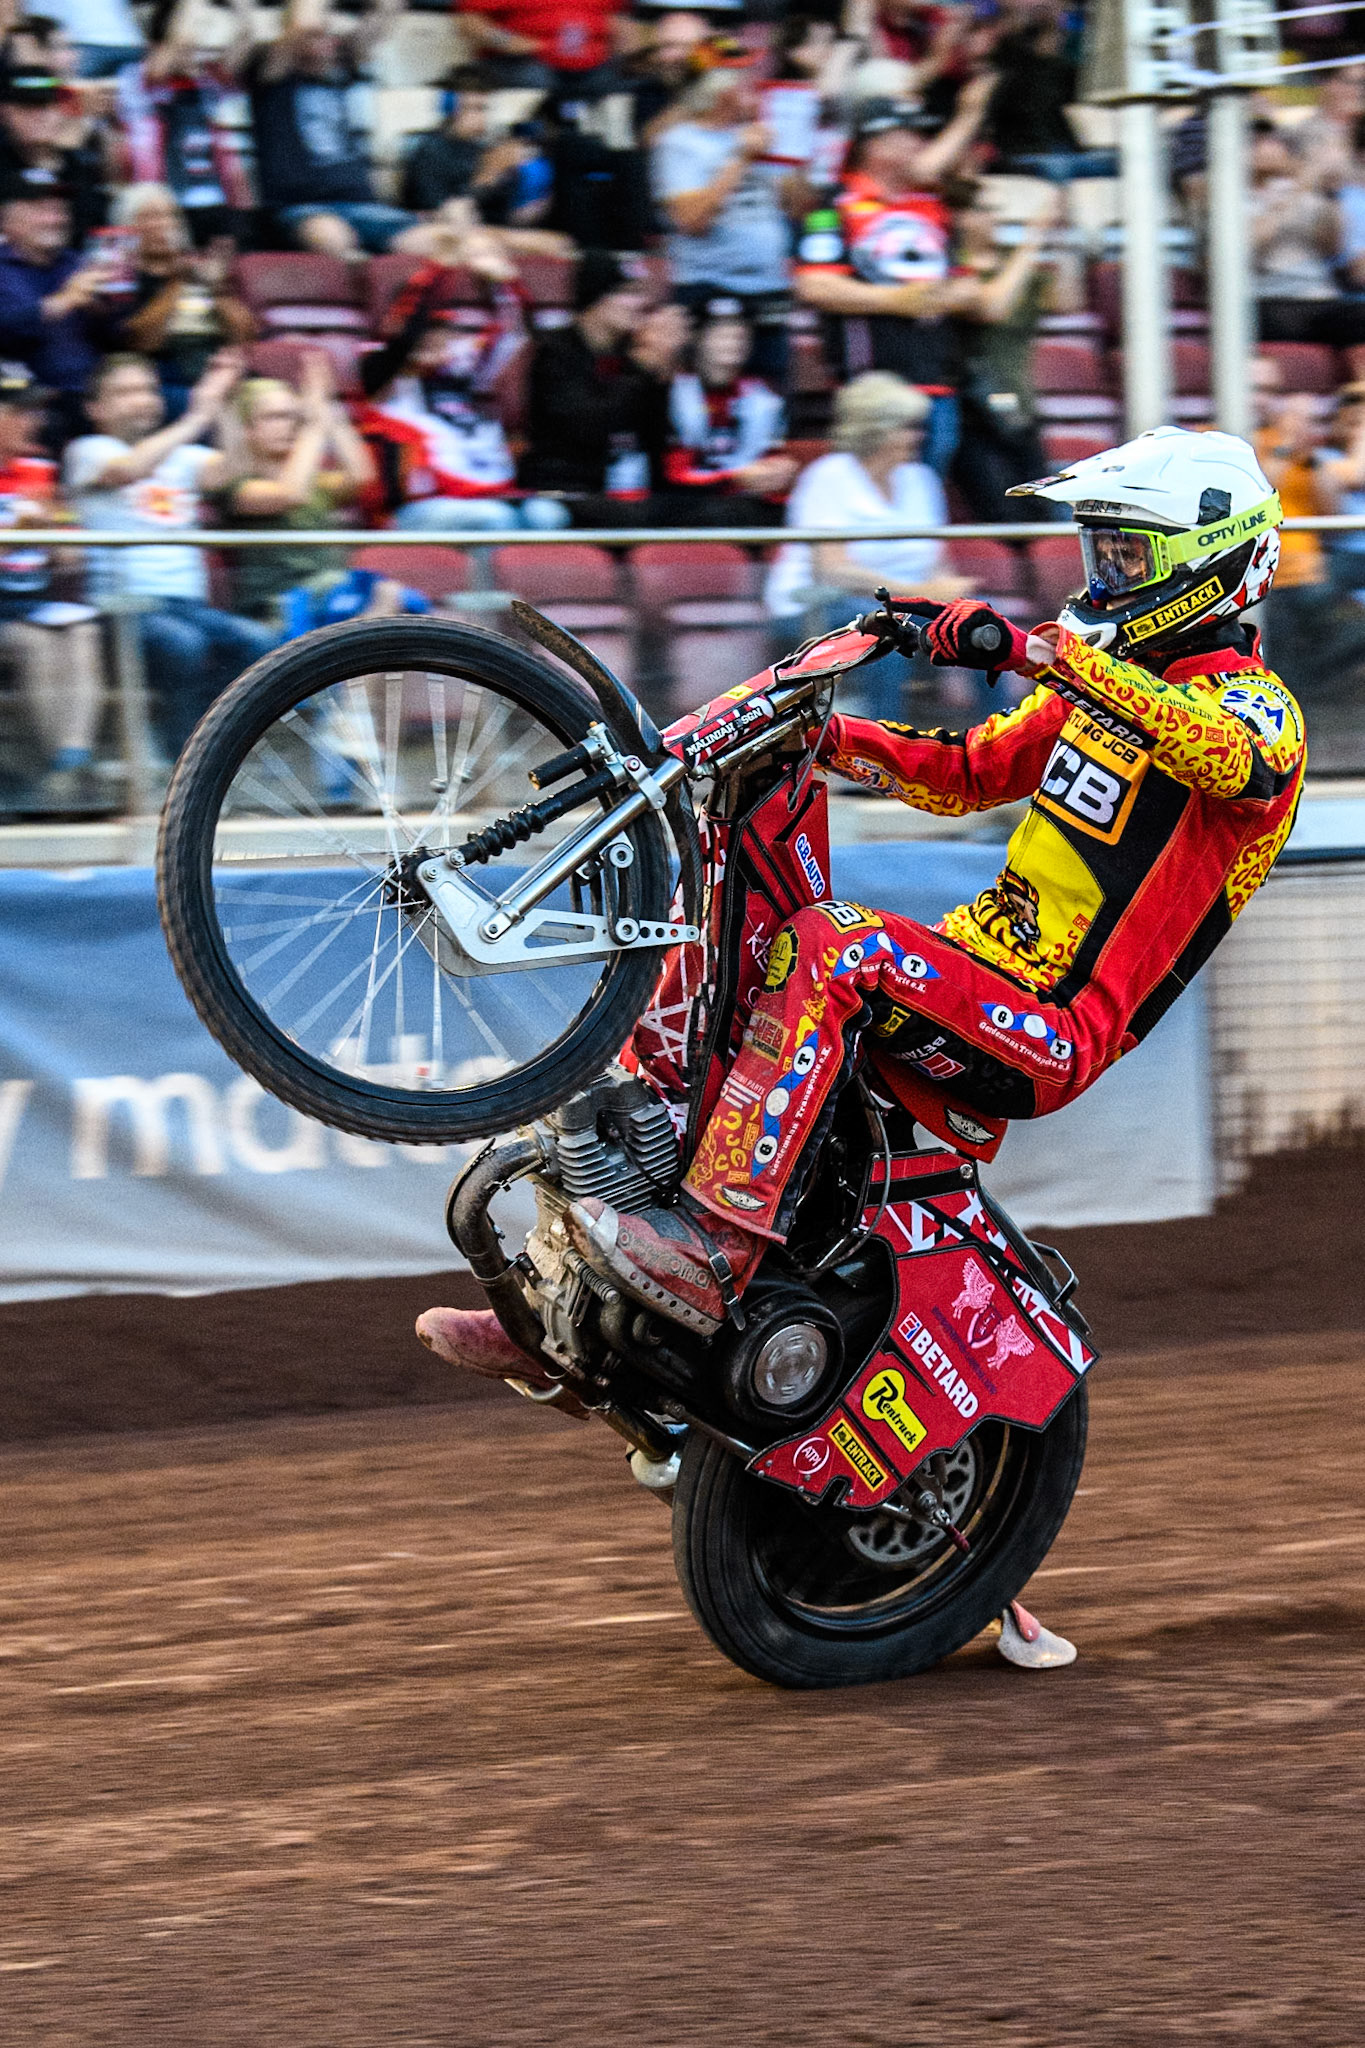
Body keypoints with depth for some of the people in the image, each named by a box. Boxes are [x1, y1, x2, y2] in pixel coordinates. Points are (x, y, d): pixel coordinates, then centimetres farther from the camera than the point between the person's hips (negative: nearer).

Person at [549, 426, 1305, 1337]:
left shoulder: (1257, 704, -8)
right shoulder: (1104, 679, 20)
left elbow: (1232, 756, -33)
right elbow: (971, 772, 28)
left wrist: (1041, 650, -39)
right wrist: (828, 735, 10)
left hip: (1056, 1041, -10)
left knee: (833, 950, -32)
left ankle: (716, 1250, -39)